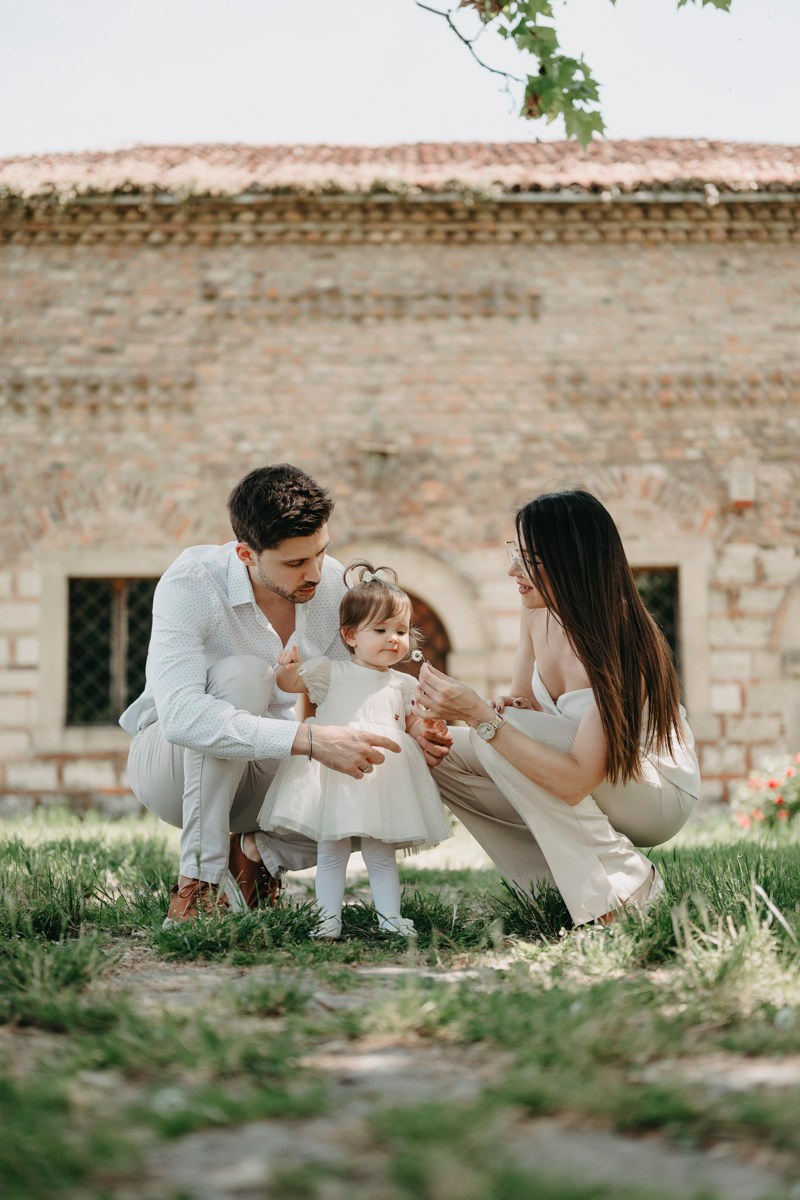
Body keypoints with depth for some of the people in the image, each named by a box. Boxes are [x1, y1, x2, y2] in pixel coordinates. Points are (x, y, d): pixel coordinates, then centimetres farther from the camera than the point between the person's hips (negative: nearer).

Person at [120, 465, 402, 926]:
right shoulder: (191, 583, -27)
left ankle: (256, 853, 5)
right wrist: (310, 738, -49)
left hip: (267, 773, 5)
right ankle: (198, 882, -28)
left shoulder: (334, 586, -11)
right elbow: (180, 715, -41)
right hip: (170, 762, -4)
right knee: (239, 673, -34)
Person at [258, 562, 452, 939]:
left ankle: (389, 916, 12)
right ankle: (329, 917, 6)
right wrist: (288, 667, -19)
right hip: (335, 776, -2)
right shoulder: (330, 672, 4)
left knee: (380, 852, 7)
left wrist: (430, 729, -3)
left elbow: (413, 723, 19)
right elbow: (289, 684, 4)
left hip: (383, 778, 2)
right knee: (332, 851, 2)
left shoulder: (402, 684, 14)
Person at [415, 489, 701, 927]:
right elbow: (522, 699, 4)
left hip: (657, 795, -8)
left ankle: (627, 885, -18)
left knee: (509, 728, -29)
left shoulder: (620, 642, -32)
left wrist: (482, 716, -41)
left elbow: (575, 782, -37)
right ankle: (562, 885, -1)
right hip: (571, 776, 8)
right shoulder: (538, 612, -9)